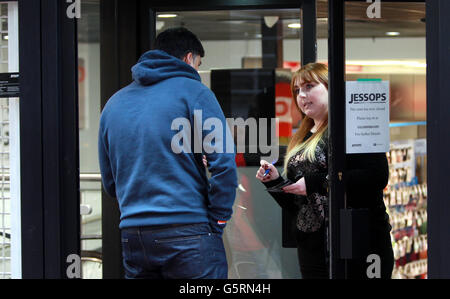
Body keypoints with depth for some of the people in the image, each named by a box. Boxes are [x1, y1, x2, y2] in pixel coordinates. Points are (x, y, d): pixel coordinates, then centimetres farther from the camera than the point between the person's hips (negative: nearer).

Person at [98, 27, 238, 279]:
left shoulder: (114, 103, 16)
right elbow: (224, 163, -10)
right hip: (188, 232, -6)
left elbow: (110, 182, 20)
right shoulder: (193, 91, -2)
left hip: (133, 236, 6)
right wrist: (218, 222, -3)